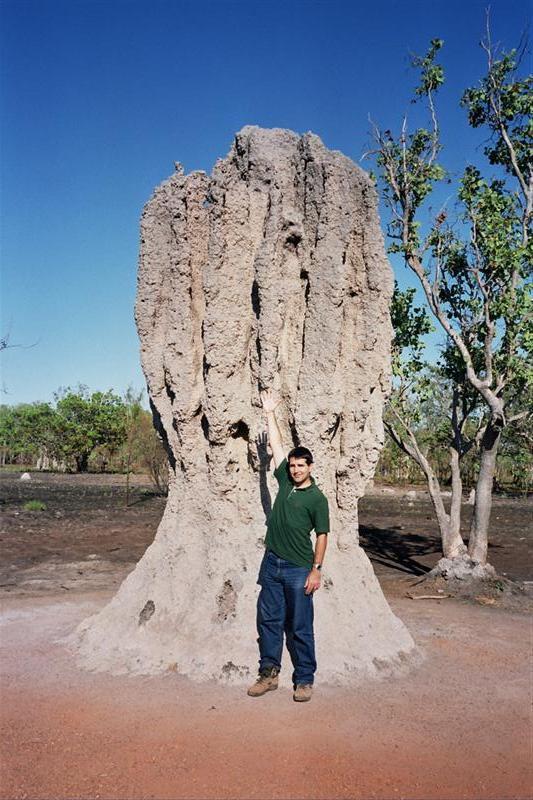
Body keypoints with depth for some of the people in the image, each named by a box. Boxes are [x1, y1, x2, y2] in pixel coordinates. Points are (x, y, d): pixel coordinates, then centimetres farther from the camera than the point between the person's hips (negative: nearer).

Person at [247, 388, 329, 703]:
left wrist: (316, 569, -11)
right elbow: (277, 445, 7)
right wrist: (270, 413, 8)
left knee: (300, 628, 4)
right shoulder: (284, 481, 6)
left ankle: (305, 680, 16)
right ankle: (269, 674, 24)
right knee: (269, 621, 11)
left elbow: (322, 536, -5)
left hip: (299, 570, -5)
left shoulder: (317, 498, -7)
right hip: (272, 563, 5)